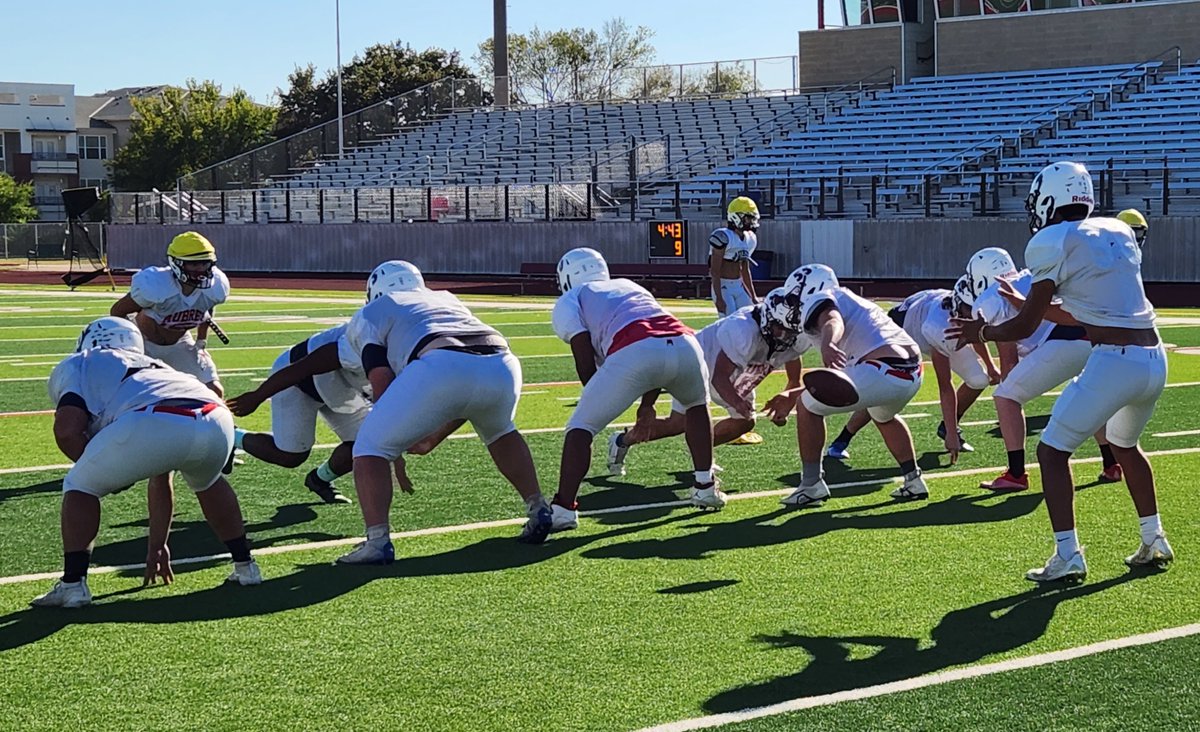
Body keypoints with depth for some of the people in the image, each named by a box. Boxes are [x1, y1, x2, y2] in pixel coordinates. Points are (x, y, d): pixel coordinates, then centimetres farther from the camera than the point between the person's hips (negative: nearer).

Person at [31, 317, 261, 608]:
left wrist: (106, 473, 25)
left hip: (155, 426, -6)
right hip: (217, 422, 6)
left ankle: (73, 584, 12)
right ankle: (244, 566, 41)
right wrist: (157, 546, 53)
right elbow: (161, 483, 46)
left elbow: (67, 431, 6)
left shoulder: (79, 365, 28)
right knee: (207, 483, 40)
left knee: (80, 486, 21)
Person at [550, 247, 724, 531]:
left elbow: (586, 363, 11)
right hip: (684, 344, 5)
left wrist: (599, 403, 26)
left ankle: (564, 509, -3)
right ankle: (705, 486, 33)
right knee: (696, 405, 36)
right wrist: (648, 403, 38)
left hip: (635, 352, -5)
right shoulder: (630, 286, 40)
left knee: (581, 426, 8)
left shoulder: (569, 302, 23)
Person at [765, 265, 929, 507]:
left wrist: (827, 345, -41)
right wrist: (793, 395, 41)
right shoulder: (852, 301, 37)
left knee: (808, 406, 6)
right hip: (914, 371, 9)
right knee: (883, 416, 40)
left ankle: (811, 485, 9)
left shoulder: (818, 301, 9)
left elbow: (833, 322, -19)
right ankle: (913, 480, 36)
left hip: (883, 372, -9)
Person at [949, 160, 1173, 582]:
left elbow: (1025, 327, -1)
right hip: (1155, 359, 7)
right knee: (1124, 445, 30)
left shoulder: (1055, 243, -4)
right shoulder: (1118, 232, 16)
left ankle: (1068, 555, -5)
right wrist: (1027, 303, 35)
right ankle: (1154, 542, 35)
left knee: (1053, 450, 5)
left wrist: (980, 332, 18)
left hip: (1113, 360, -7)